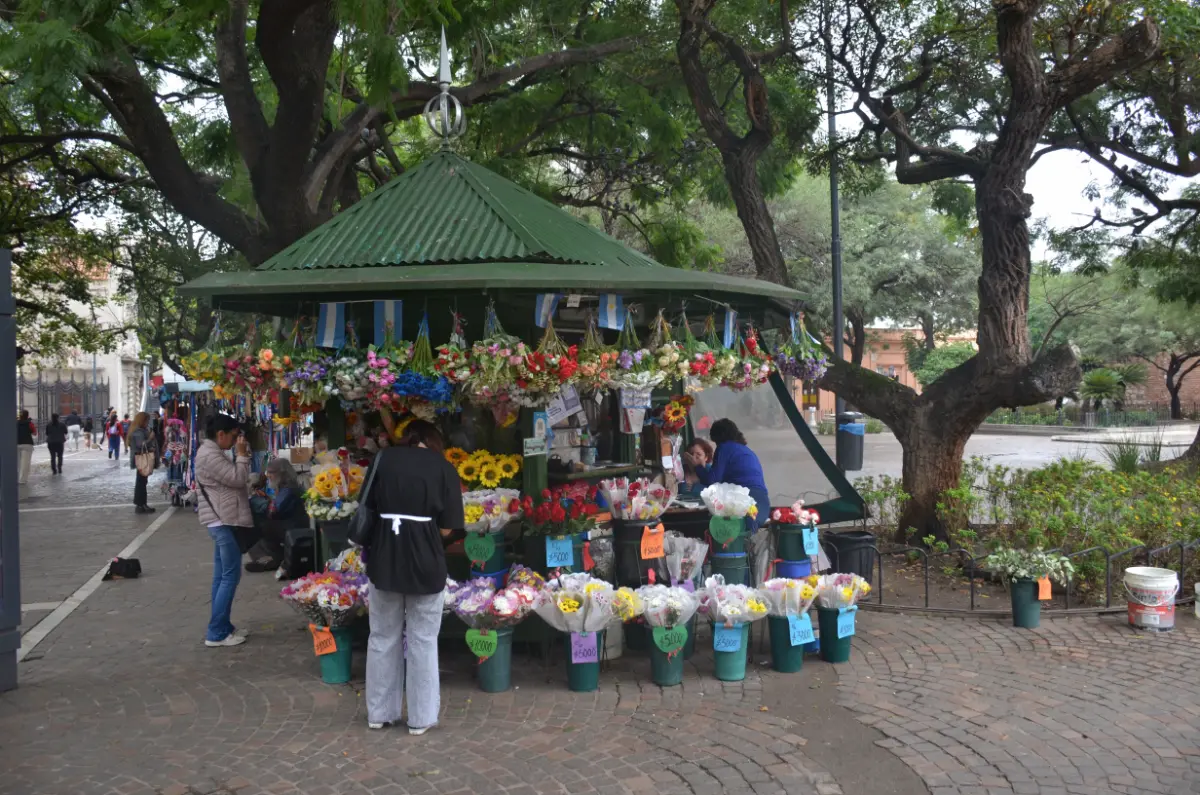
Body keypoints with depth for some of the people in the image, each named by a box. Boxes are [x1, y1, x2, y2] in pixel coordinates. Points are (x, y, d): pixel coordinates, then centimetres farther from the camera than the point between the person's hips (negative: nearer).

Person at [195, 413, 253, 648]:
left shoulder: (212, 452, 16)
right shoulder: (210, 455, -18)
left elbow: (232, 478, 21)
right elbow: (238, 479, -19)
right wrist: (242, 454, -13)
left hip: (222, 521, 11)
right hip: (224, 521, -11)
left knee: (222, 575, 14)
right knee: (230, 575, -8)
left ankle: (221, 627, 20)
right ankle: (216, 633, -5)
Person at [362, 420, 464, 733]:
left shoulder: (383, 458, 4)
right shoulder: (444, 468, -2)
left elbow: (368, 507, 7)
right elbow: (447, 528, -5)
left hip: (384, 559, 2)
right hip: (425, 562, -2)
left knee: (383, 638, 16)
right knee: (422, 641, 10)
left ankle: (379, 712, 27)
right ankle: (421, 717, 18)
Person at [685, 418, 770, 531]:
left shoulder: (725, 447, 5)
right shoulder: (746, 450, 31)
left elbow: (712, 481, 4)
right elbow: (723, 480, 36)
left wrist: (698, 466, 23)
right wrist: (703, 466, 49)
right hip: (763, 503, 9)